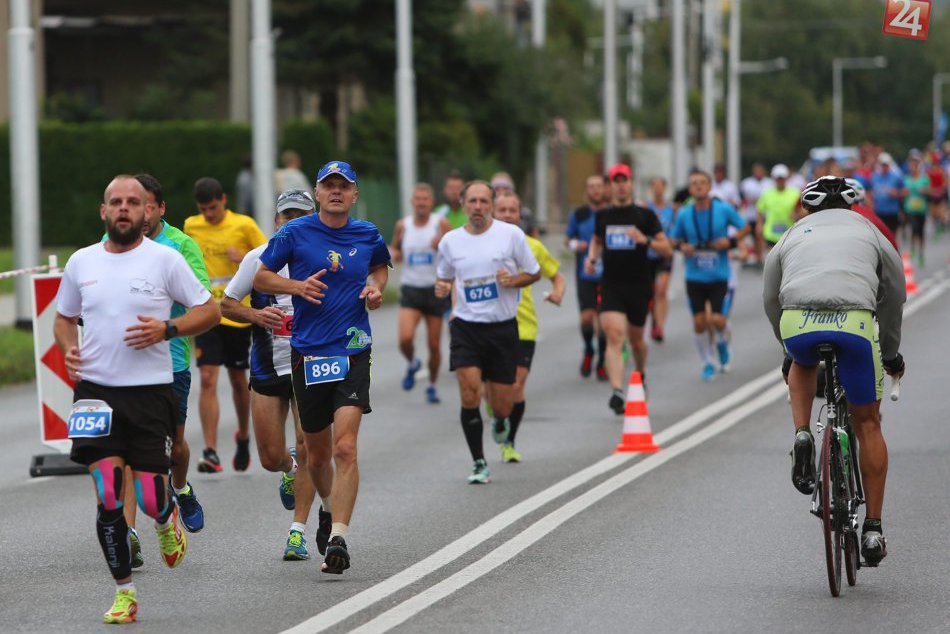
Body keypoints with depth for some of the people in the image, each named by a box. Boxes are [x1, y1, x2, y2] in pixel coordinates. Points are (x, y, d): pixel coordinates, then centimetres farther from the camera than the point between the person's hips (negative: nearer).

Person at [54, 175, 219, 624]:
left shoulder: (165, 259, -1)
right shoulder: (81, 262, 9)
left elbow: (209, 311, 3)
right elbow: (64, 317, 22)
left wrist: (166, 329, -14)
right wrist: (69, 350, 1)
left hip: (151, 390, -2)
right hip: (96, 391, 2)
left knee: (150, 499, -4)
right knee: (108, 497, -8)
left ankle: (166, 518, 35)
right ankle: (124, 592, 4)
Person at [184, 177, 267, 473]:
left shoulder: (244, 225, -4)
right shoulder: (191, 226, 5)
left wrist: (245, 259, -19)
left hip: (238, 315, -1)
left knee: (238, 380, 12)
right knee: (207, 380, -12)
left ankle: (243, 437, 36)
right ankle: (210, 452, -14)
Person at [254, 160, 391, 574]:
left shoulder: (368, 236, 6)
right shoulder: (295, 233, 0)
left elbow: (380, 266, 27)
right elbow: (260, 278, 6)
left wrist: (376, 289, 5)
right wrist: (297, 285, -12)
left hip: (353, 351, -1)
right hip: (308, 352, 1)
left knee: (345, 448, -16)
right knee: (317, 454, 11)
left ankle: (338, 540, -17)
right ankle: (329, 509, 42)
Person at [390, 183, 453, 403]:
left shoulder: (440, 224, -4)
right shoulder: (402, 225, 3)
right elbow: (394, 248, 20)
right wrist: (394, 254, -3)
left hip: (435, 290, -1)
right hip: (410, 289, 1)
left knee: (434, 344, 4)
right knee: (405, 338, -18)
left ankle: (432, 386, 24)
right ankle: (412, 364, 15)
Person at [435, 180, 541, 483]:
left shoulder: (511, 234, -3)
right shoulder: (450, 241, 4)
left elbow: (534, 273, 6)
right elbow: (444, 277, 19)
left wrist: (512, 281, -14)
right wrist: (441, 288, -5)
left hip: (503, 328, -1)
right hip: (466, 327, 1)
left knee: (501, 404, 2)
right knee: (469, 393, -16)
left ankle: (500, 421, 42)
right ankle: (479, 463, -4)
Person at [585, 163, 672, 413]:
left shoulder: (645, 216, -1)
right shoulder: (603, 216, 6)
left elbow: (667, 250, -2)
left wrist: (646, 240, -20)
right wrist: (591, 257, 6)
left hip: (639, 285, 0)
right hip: (611, 284, 0)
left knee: (636, 338, 14)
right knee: (614, 336, -17)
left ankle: (640, 375, 45)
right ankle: (617, 392, -26)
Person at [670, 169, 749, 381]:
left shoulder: (724, 209, -5)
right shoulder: (684, 214, 0)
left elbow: (745, 227, 7)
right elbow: (675, 239, 12)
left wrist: (731, 241, -11)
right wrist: (681, 247, -10)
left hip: (719, 275, -2)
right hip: (694, 276, 2)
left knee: (717, 319, -11)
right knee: (699, 322, 1)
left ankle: (723, 343, 25)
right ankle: (707, 363, 19)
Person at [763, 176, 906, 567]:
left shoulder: (792, 236, 29)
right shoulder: (869, 232, 28)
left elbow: (770, 300, 31)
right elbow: (894, 297, 33)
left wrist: (789, 349, 46)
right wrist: (891, 354, 47)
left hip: (797, 324, 1)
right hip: (854, 323, -1)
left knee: (803, 365, 39)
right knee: (867, 423, 16)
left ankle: (802, 436, 13)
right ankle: (873, 529, 14)